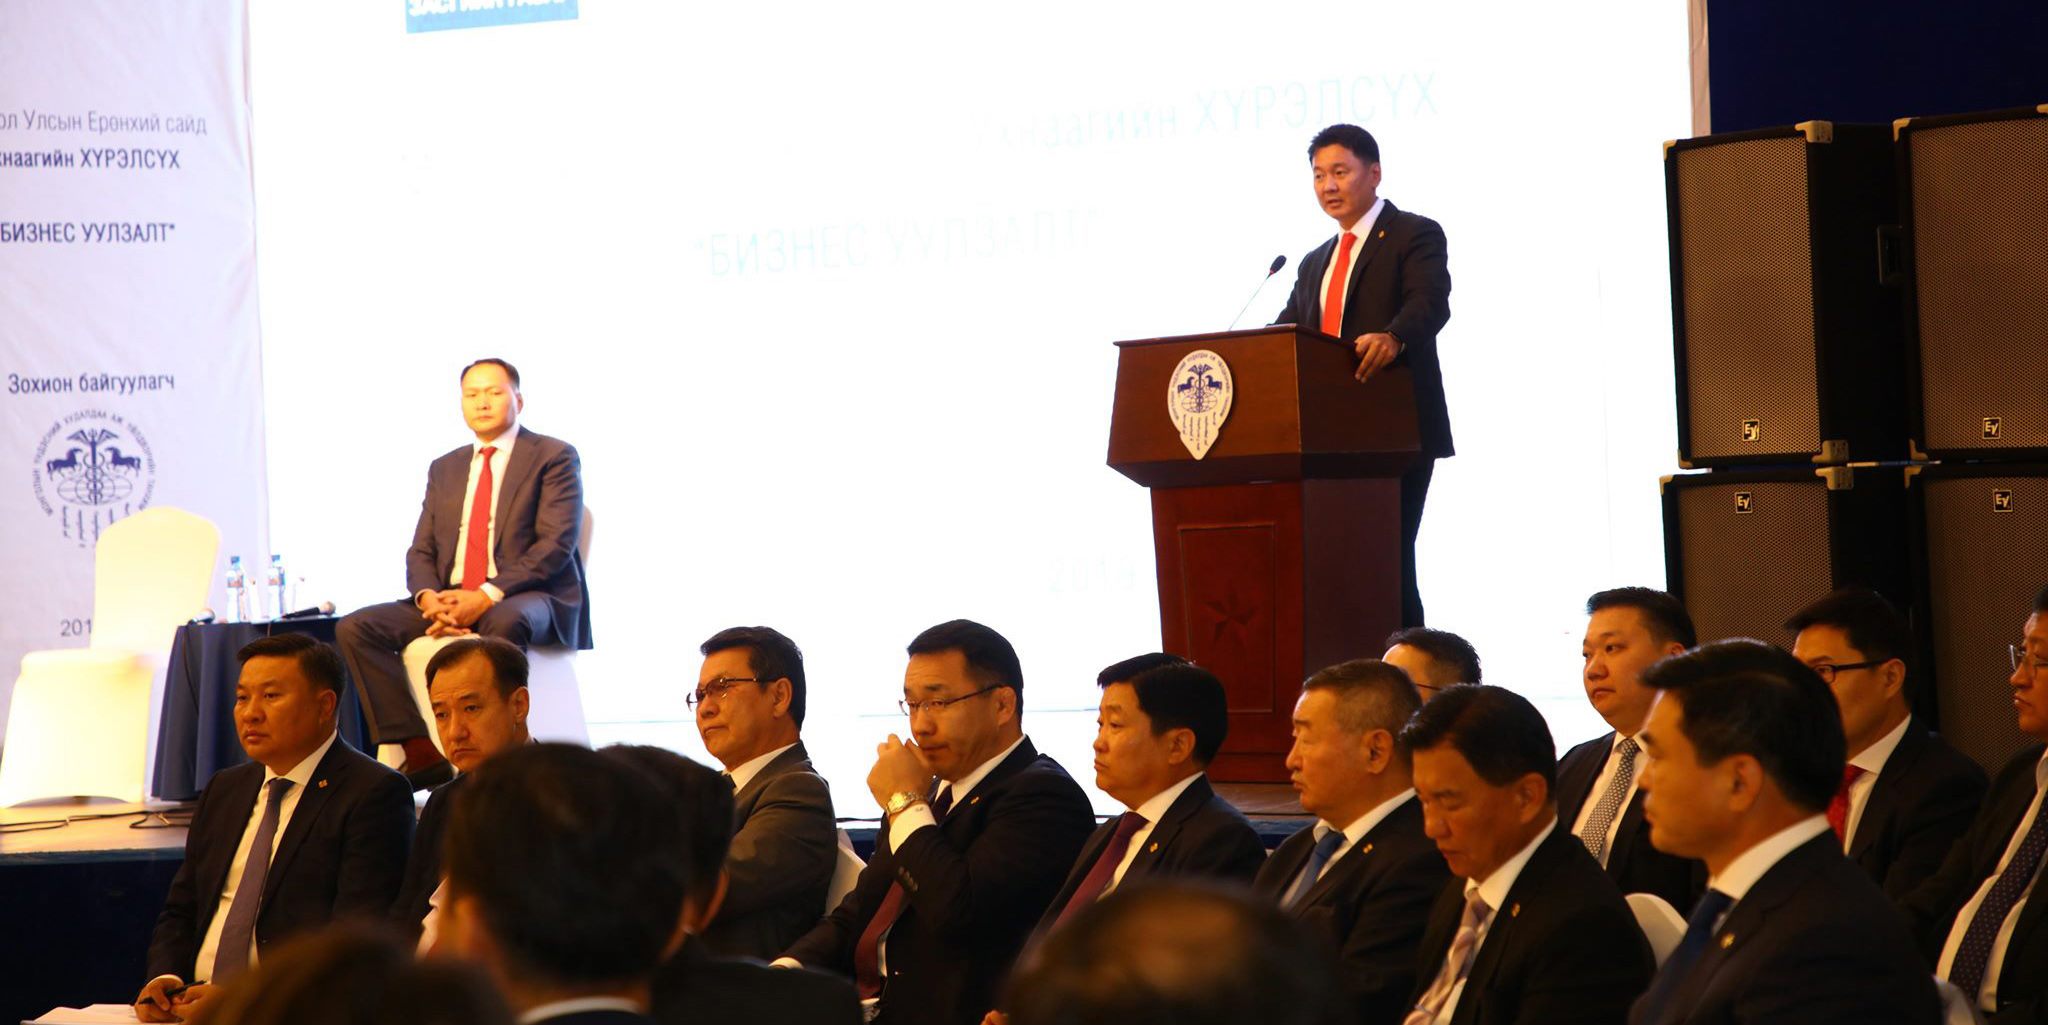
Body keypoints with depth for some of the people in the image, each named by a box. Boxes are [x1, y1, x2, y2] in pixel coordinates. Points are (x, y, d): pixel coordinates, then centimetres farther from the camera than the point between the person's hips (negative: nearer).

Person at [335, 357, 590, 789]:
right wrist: (429, 597, -10)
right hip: (451, 600, 6)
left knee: (503, 624, -42)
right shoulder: (445, 469, 21)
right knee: (355, 628, -15)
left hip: (528, 600, -6)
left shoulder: (554, 457, 3)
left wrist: (487, 597, -20)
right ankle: (420, 753, -21)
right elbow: (421, 551, 16)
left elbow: (556, 545, -9)